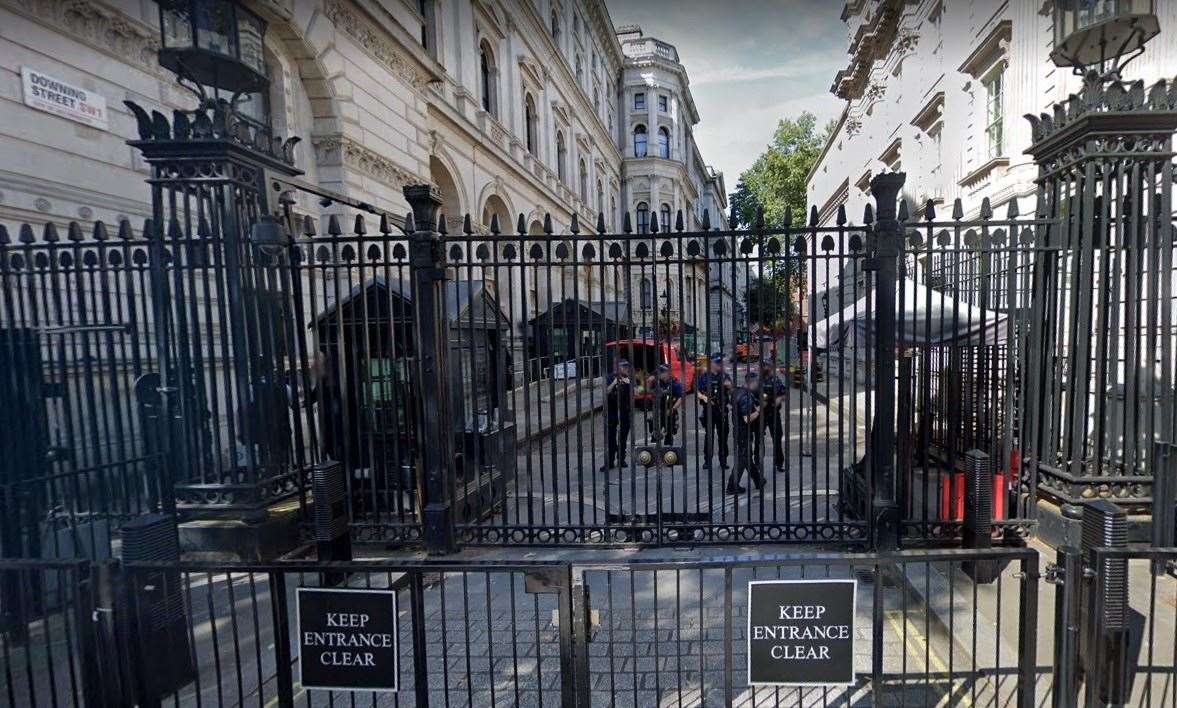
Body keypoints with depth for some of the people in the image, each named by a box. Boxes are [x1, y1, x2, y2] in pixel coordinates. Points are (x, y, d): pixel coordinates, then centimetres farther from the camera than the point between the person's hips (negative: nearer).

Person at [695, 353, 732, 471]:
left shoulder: (725, 376, 7)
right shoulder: (704, 376, 0)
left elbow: (731, 392, 8)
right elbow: (697, 391, -1)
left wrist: (729, 386, -12)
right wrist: (703, 397, -19)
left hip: (722, 409, 2)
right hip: (708, 409, -2)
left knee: (723, 435, 7)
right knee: (709, 435, 4)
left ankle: (723, 460, 18)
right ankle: (707, 460, 13)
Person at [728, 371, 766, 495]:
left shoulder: (740, 393, 6)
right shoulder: (747, 397, -24)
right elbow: (748, 419, -29)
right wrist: (759, 410, -16)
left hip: (739, 430, 10)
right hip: (744, 433, -10)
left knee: (748, 457, 19)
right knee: (743, 459, 0)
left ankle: (758, 481, 34)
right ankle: (732, 487, 6)